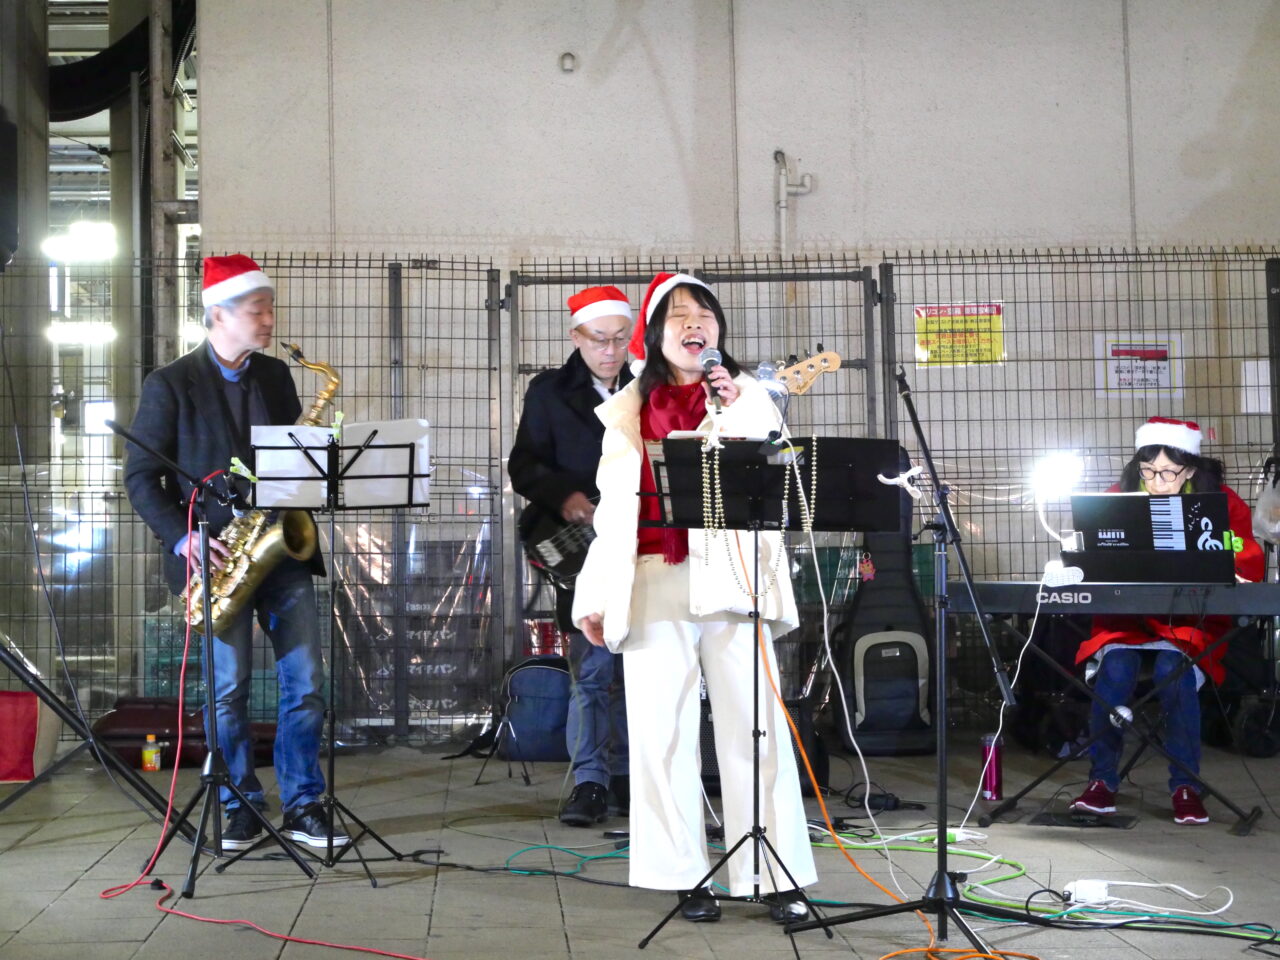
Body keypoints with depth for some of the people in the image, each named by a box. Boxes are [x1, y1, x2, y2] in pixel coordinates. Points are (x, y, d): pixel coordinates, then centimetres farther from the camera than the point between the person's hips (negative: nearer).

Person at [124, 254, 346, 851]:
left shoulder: (276, 376, 12)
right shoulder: (169, 384, -1)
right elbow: (141, 477, -2)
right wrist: (183, 538, -13)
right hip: (218, 556, -4)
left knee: (305, 683, -1)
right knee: (229, 688, -1)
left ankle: (302, 806, 9)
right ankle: (240, 809, 13)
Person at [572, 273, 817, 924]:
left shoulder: (747, 397, 11)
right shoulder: (628, 412, 14)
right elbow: (613, 506, 14)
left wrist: (734, 414, -16)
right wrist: (593, 597, 10)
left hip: (732, 582, -1)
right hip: (654, 587, 1)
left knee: (755, 730, -5)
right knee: (662, 734, 1)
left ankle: (778, 878, -1)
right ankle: (686, 879, 8)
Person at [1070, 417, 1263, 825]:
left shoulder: (1221, 501, 1)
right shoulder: (1119, 498, 5)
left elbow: (1250, 565, -5)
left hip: (1192, 621, -1)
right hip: (1126, 614, 1)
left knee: (1173, 667, -31)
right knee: (1116, 665, -28)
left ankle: (1185, 786, -17)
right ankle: (1102, 780, -16)